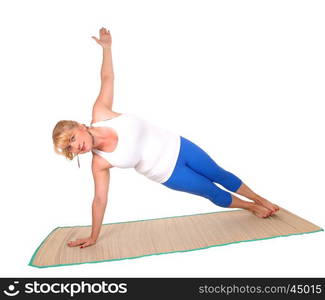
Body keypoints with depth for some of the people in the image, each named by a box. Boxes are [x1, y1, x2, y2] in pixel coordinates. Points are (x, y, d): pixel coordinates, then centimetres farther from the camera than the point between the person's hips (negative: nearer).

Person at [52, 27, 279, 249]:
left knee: (221, 175, 17)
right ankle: (251, 207, 45)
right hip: (169, 174, -1)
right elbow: (100, 199, -10)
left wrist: (106, 46, -4)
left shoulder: (100, 113, -18)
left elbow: (107, 78, -6)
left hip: (175, 146, 2)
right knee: (214, 193, 13)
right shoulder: (100, 163, -19)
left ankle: (262, 200, 44)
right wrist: (93, 238, -5)